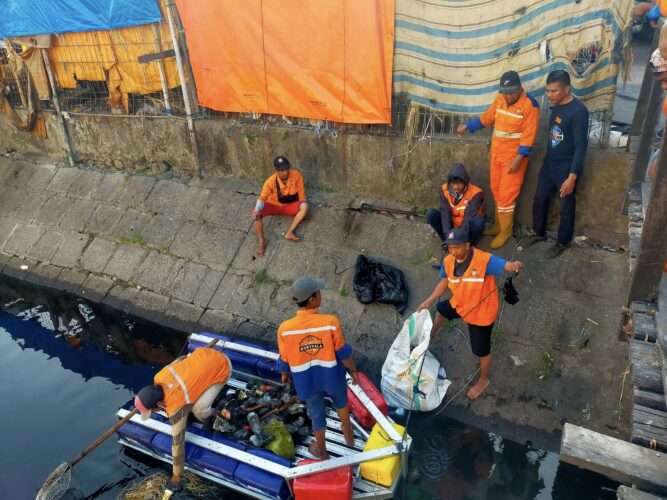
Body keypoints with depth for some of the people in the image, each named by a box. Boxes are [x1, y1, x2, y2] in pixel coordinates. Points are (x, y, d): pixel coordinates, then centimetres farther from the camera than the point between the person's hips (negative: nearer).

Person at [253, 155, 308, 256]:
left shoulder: (296, 175, -22)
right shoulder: (271, 181, -26)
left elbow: (301, 191, -10)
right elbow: (262, 197, -27)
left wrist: (302, 205, -23)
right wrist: (257, 210, -46)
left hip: (289, 205, 2)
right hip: (273, 205, -1)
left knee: (305, 206, -29)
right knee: (256, 213, -29)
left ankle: (289, 233, -27)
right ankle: (261, 241, -16)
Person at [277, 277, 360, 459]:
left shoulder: (285, 328, -24)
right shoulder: (330, 322, -28)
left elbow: (284, 360, -8)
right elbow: (343, 353, -15)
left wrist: (284, 374, 14)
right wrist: (353, 370, 4)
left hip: (307, 380, 1)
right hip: (331, 376, 0)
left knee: (317, 413, 26)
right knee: (340, 401, 33)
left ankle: (321, 449, 51)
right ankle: (348, 434, 57)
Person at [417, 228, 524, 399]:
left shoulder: (484, 260, -35)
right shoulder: (448, 261, -14)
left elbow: (506, 266, -45)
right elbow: (444, 282, 2)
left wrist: (515, 266, -69)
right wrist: (428, 301, 1)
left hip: (481, 312, -6)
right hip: (460, 304, 6)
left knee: (481, 350, 11)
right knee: (441, 309, 32)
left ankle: (483, 380, 42)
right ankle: (432, 334, 68)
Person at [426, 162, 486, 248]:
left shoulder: (476, 193, -22)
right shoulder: (444, 190, -13)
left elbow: (469, 216, -30)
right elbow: (445, 214, -21)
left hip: (467, 227, -2)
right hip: (452, 226, 3)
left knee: (479, 221, -36)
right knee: (431, 213, -20)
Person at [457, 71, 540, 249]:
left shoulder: (530, 105, -17)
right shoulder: (500, 99, 3)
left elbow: (528, 136, -20)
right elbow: (487, 117, 18)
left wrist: (518, 159, -25)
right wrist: (467, 126, 19)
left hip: (514, 157, -7)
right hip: (496, 154, 7)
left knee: (506, 195, -3)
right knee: (496, 191, 15)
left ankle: (505, 231, 9)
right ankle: (498, 224, 29)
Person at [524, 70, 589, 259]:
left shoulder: (578, 111, -22)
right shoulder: (556, 106, 2)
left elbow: (580, 147, -22)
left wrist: (572, 177, -23)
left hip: (566, 168, -8)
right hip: (549, 163, 8)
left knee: (566, 207, 10)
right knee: (539, 200, 19)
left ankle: (563, 242, 28)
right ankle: (539, 232, 40)